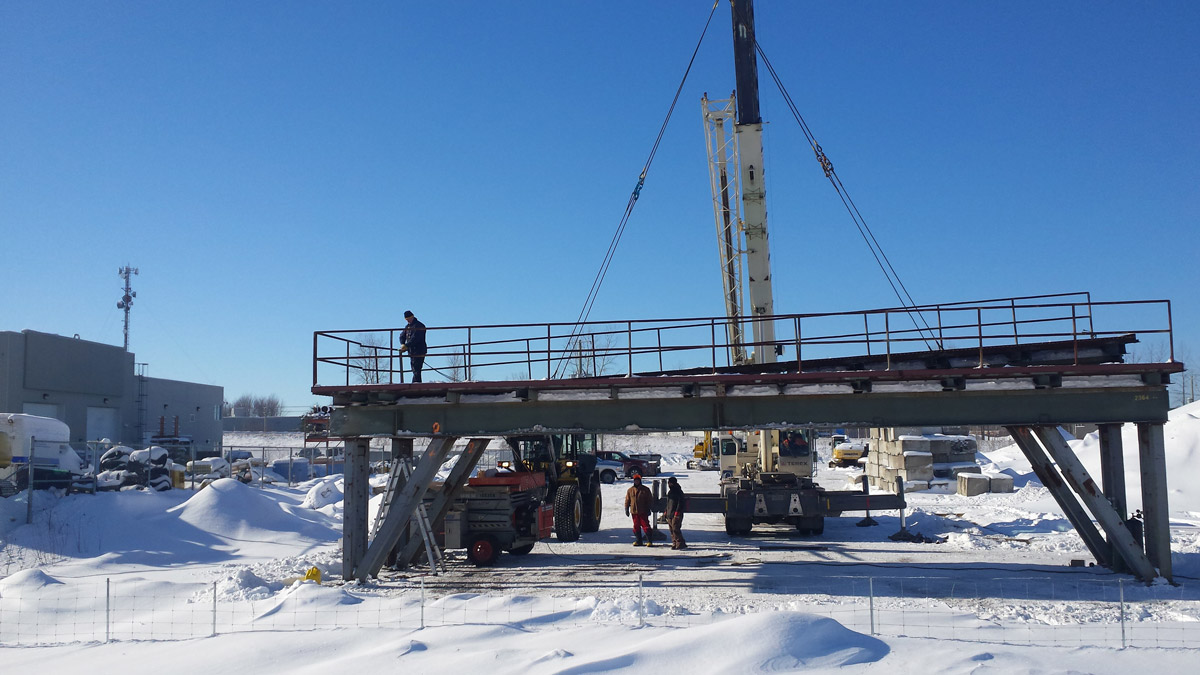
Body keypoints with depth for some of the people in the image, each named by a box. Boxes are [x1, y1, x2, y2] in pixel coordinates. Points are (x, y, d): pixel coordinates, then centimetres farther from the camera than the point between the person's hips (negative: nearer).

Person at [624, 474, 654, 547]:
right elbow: (627, 500, 13)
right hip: (634, 511, 3)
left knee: (645, 526, -7)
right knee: (636, 526, 7)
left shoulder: (645, 490, 1)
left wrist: (648, 509, -3)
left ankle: (649, 541, -3)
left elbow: (649, 500, 3)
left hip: (643, 512, -3)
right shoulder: (630, 490, 8)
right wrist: (626, 509, 8)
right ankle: (639, 541, 16)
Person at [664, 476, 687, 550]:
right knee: (672, 530, 6)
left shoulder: (678, 491, -7)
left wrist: (677, 511, -21)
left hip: (676, 514, -9)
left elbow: (680, 502, -14)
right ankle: (674, 544, 10)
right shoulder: (670, 491, 20)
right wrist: (666, 511, 22)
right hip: (670, 514, 9)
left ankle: (680, 544, -11)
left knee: (675, 529, -14)